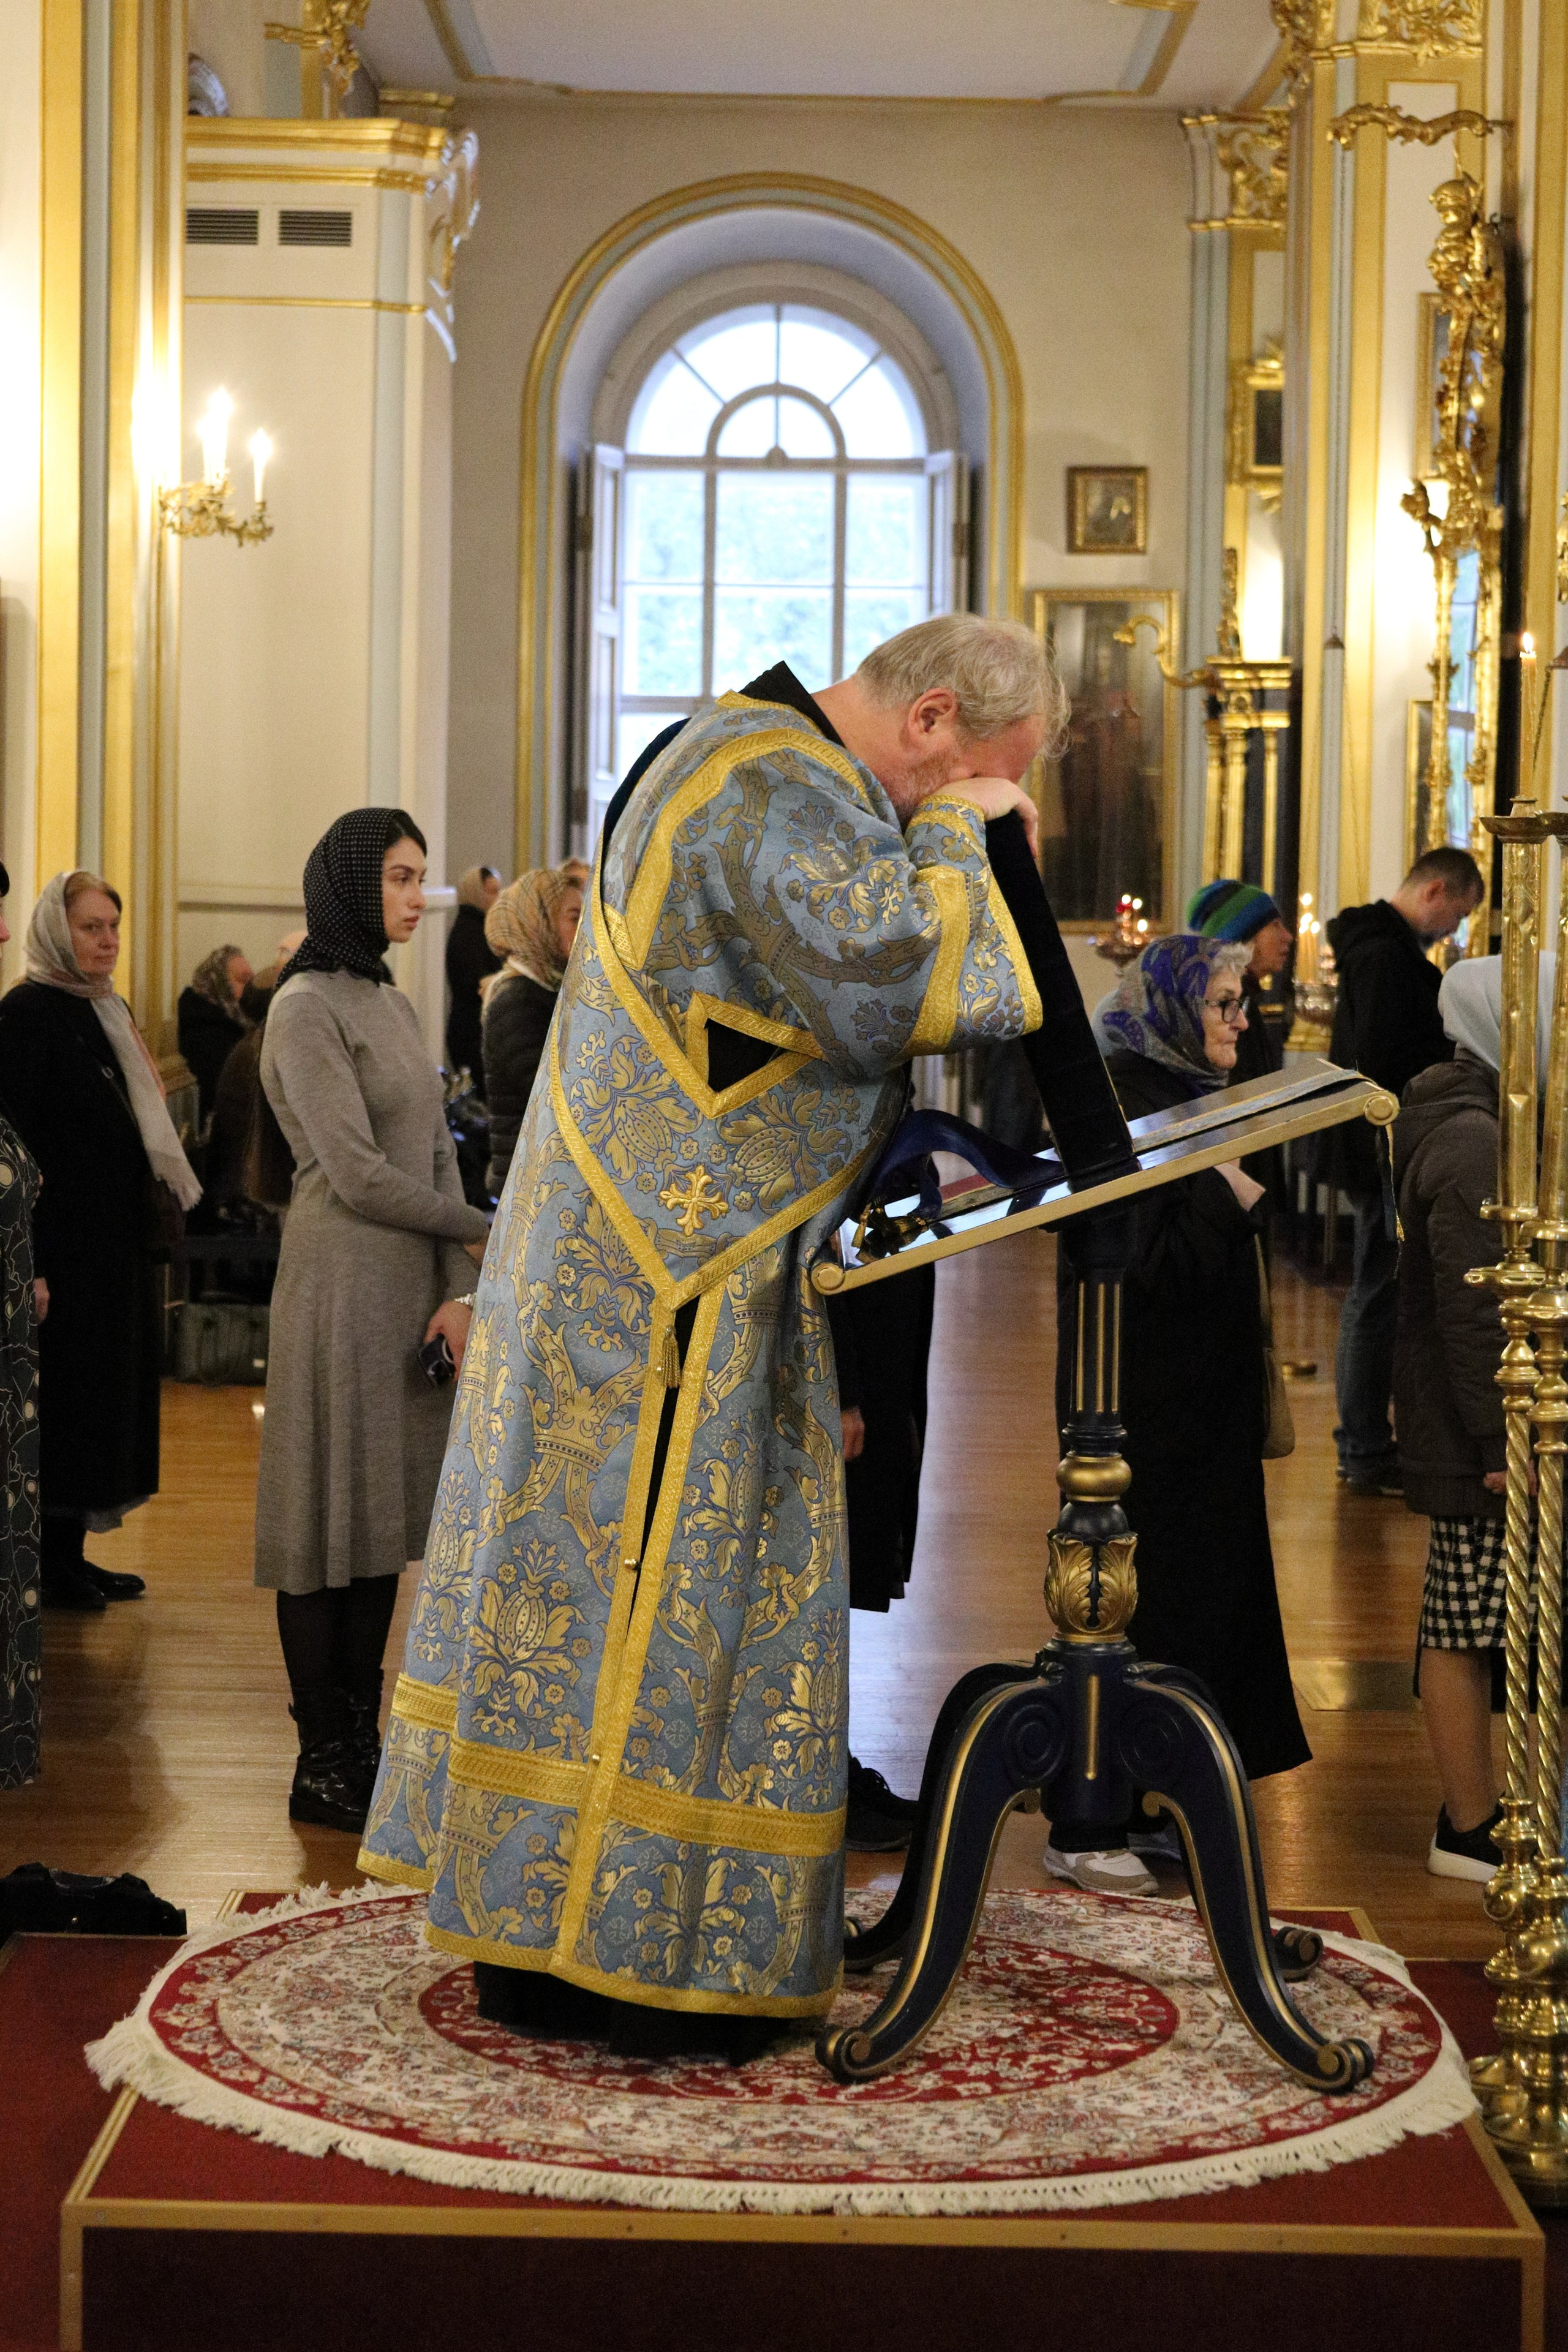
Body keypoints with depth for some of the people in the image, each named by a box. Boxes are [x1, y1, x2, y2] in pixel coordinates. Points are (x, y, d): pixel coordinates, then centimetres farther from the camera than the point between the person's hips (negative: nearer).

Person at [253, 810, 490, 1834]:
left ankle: (364, 1746, 18)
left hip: (413, 1288, 8)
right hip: (342, 1287, -8)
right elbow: (359, 1175, -15)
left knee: (385, 1523, 10)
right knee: (330, 1525, -2)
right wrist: (485, 1234, -4)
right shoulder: (307, 1008, -10)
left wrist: (461, 1289, -2)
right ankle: (323, 1767, 4)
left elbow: (437, 1156, 11)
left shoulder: (393, 1003, 16)